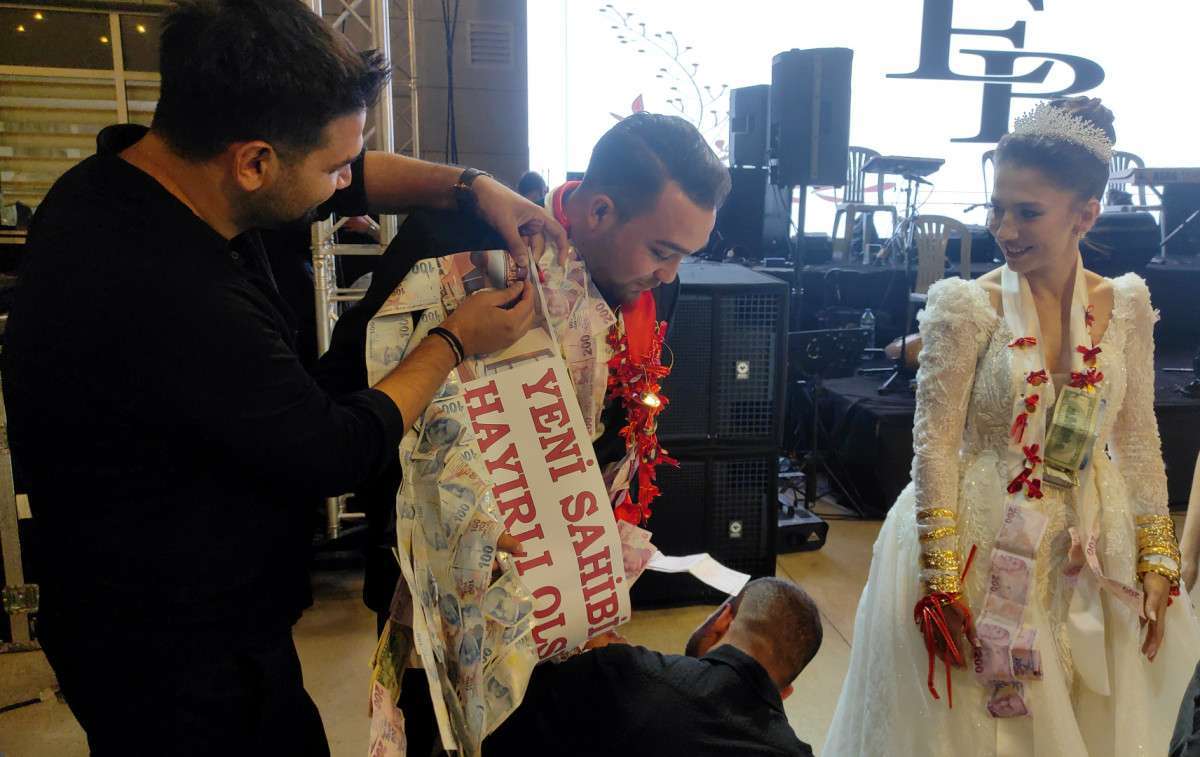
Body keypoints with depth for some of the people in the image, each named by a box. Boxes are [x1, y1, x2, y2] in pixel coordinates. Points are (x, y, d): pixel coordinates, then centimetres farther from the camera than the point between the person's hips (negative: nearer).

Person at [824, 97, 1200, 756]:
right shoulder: (966, 307, -14)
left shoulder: (1125, 307, -1)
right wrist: (942, 580, -17)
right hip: (980, 552, -4)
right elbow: (935, 445, -15)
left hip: (1087, 560, 4)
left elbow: (1138, 443, 5)